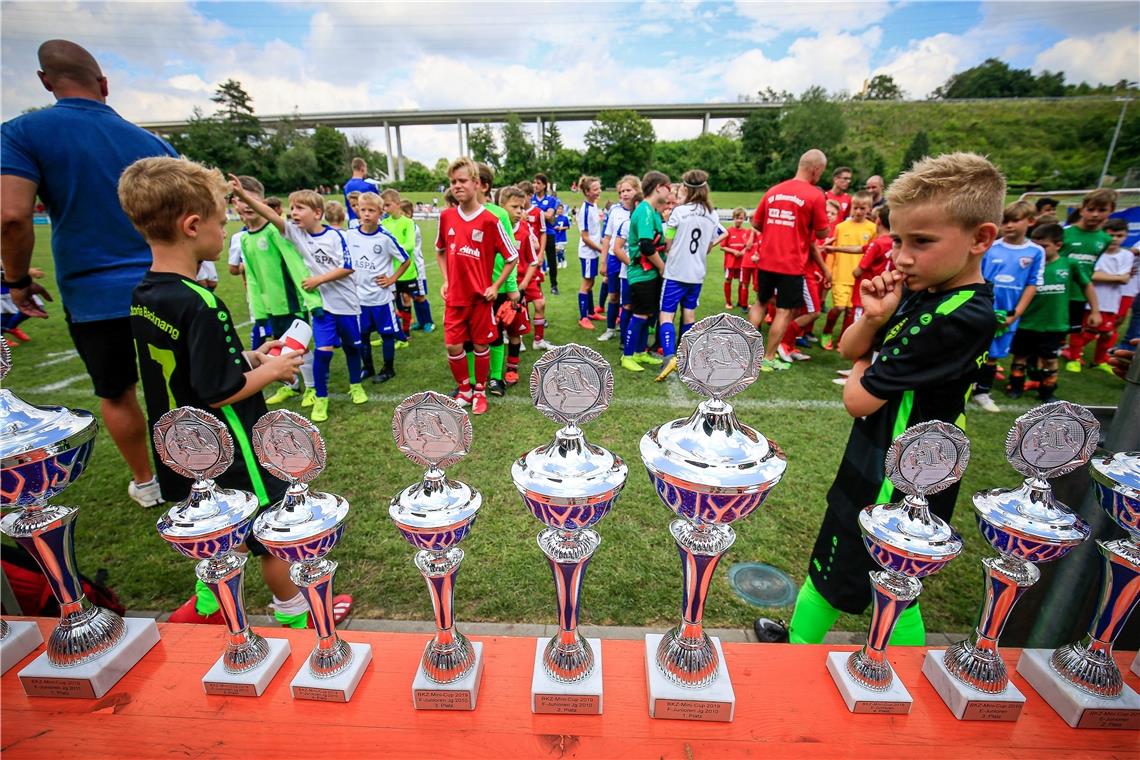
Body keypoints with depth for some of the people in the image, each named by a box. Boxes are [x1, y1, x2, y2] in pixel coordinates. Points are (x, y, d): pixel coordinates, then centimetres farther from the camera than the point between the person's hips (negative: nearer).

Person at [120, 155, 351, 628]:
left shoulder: (144, 296, 1)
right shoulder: (200, 305, -27)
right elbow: (219, 393, -24)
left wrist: (249, 357, 6)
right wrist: (272, 369, -10)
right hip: (231, 453, -8)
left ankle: (205, 605, 47)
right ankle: (294, 615, 31)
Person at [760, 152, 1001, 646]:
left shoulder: (961, 318, -27)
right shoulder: (918, 290, -1)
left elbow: (858, 398, -24)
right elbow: (848, 350, 5)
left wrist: (865, 369, -2)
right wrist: (874, 319, -14)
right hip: (876, 459, 9)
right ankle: (799, 639, 43)